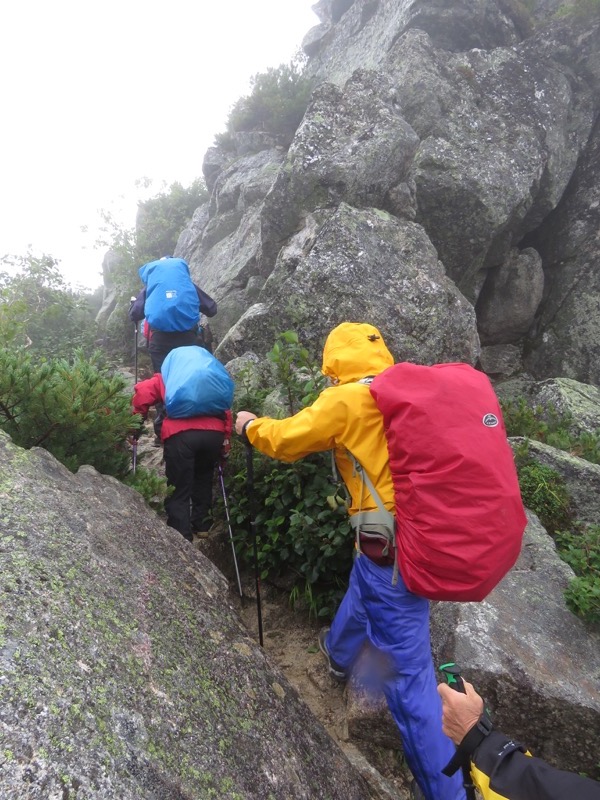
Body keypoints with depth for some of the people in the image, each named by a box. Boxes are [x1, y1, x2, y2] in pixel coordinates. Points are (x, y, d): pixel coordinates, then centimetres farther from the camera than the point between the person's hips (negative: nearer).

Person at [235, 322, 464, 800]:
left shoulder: (346, 400, -13)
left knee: (407, 671, 3)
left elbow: (285, 440, -4)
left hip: (390, 541, -9)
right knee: (362, 588, 34)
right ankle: (339, 654, 62)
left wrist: (251, 425, 16)